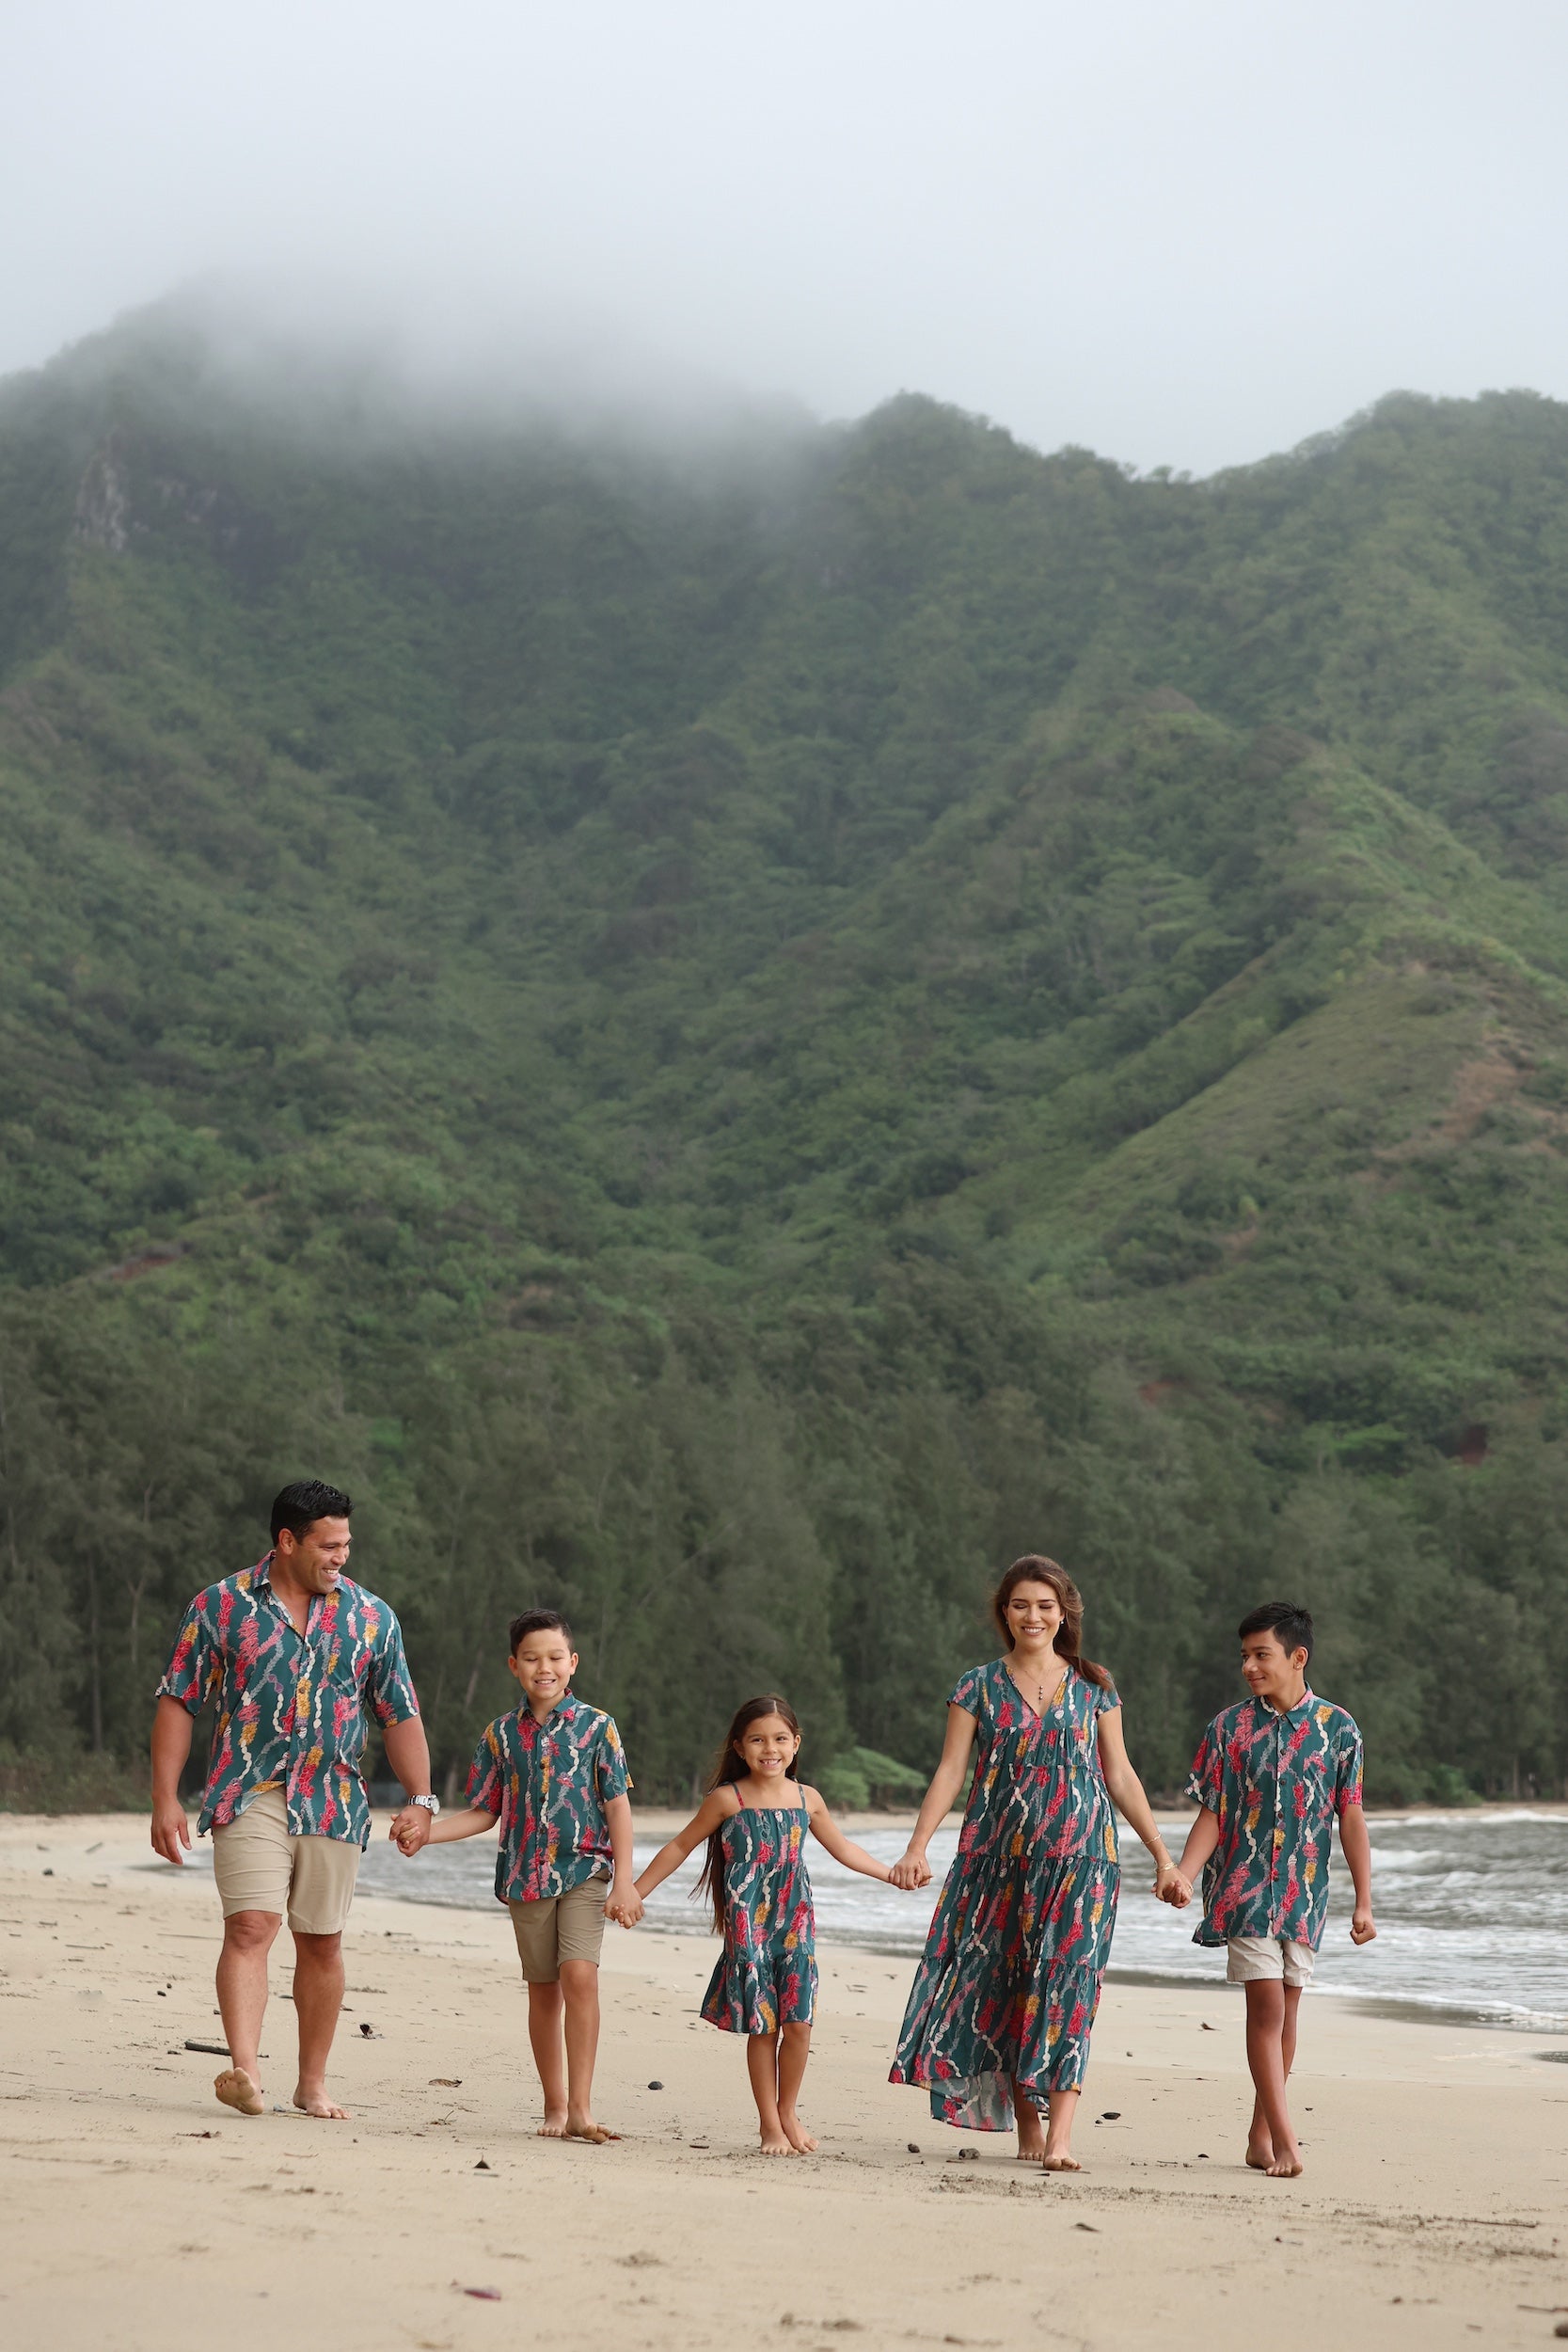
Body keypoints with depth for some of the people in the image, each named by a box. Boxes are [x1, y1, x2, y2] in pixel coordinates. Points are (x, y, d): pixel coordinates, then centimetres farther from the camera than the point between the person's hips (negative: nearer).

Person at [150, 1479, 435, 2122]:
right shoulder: (220, 1607, 1)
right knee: (250, 1927, -18)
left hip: (335, 1802, 3)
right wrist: (165, 1798, -4)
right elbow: (178, 1702, 2)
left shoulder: (371, 1617, 8)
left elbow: (400, 1715, 11)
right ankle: (244, 2070, -27)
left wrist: (420, 1798, 1)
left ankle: (313, 2083, 19)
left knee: (321, 1943, 8)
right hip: (250, 1796, -3)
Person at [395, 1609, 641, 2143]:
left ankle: (580, 2107, -16)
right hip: (526, 1874, 3)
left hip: (585, 1870, -3)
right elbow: (484, 1813, 11)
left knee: (579, 1975, -19)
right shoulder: (503, 1733, 7)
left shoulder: (596, 1727, -1)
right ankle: (555, 2107, 19)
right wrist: (425, 1833, -2)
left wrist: (624, 1880, -7)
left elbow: (618, 1804, -1)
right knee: (544, 1989, 9)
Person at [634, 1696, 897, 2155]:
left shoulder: (807, 1799, 7)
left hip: (796, 1926, 3)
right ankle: (769, 2122, 12)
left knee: (798, 2023, -1)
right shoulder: (727, 1799, -3)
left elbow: (843, 1848, 23)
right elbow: (681, 1846, 6)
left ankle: (788, 2111, 18)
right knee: (763, 2026, -1)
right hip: (747, 1927, -3)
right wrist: (636, 1892, 6)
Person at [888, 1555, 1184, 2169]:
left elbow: (1120, 1775, 11)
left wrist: (1161, 1853, 8)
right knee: (1000, 1987, 1)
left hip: (1078, 1859, -1)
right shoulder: (978, 1686, 6)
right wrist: (918, 1847, -10)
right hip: (995, 1858, 1)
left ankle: (1060, 2136, -18)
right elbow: (950, 1771, 1)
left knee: (1066, 1981, -13)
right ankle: (1026, 2126, 13)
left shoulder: (1094, 1687, 8)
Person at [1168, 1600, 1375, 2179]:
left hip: (1305, 1893, 1)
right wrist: (1182, 1875, -14)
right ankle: (1284, 2141, -12)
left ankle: (1260, 2135, 20)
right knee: (1267, 2005, -11)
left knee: (1286, 2010, 8)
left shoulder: (1337, 1729, 0)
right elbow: (1211, 1815, 1)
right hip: (1246, 1887, -1)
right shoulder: (1230, 1728, 0)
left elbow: (1351, 1818, 2)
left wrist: (1364, 1902, 0)